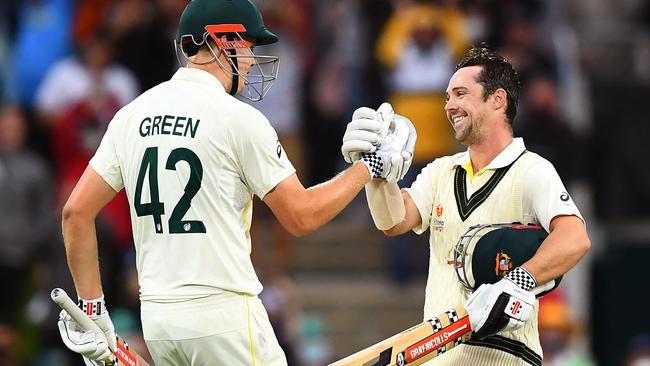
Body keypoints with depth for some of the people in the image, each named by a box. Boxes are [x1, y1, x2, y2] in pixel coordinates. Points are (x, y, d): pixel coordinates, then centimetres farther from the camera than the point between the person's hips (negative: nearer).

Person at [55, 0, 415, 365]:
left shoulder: (131, 115, 8)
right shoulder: (239, 118, -8)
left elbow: (77, 211, 6)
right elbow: (301, 216, -5)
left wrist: (92, 307, 11)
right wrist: (371, 167, 7)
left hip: (156, 320, 6)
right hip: (223, 315, -6)